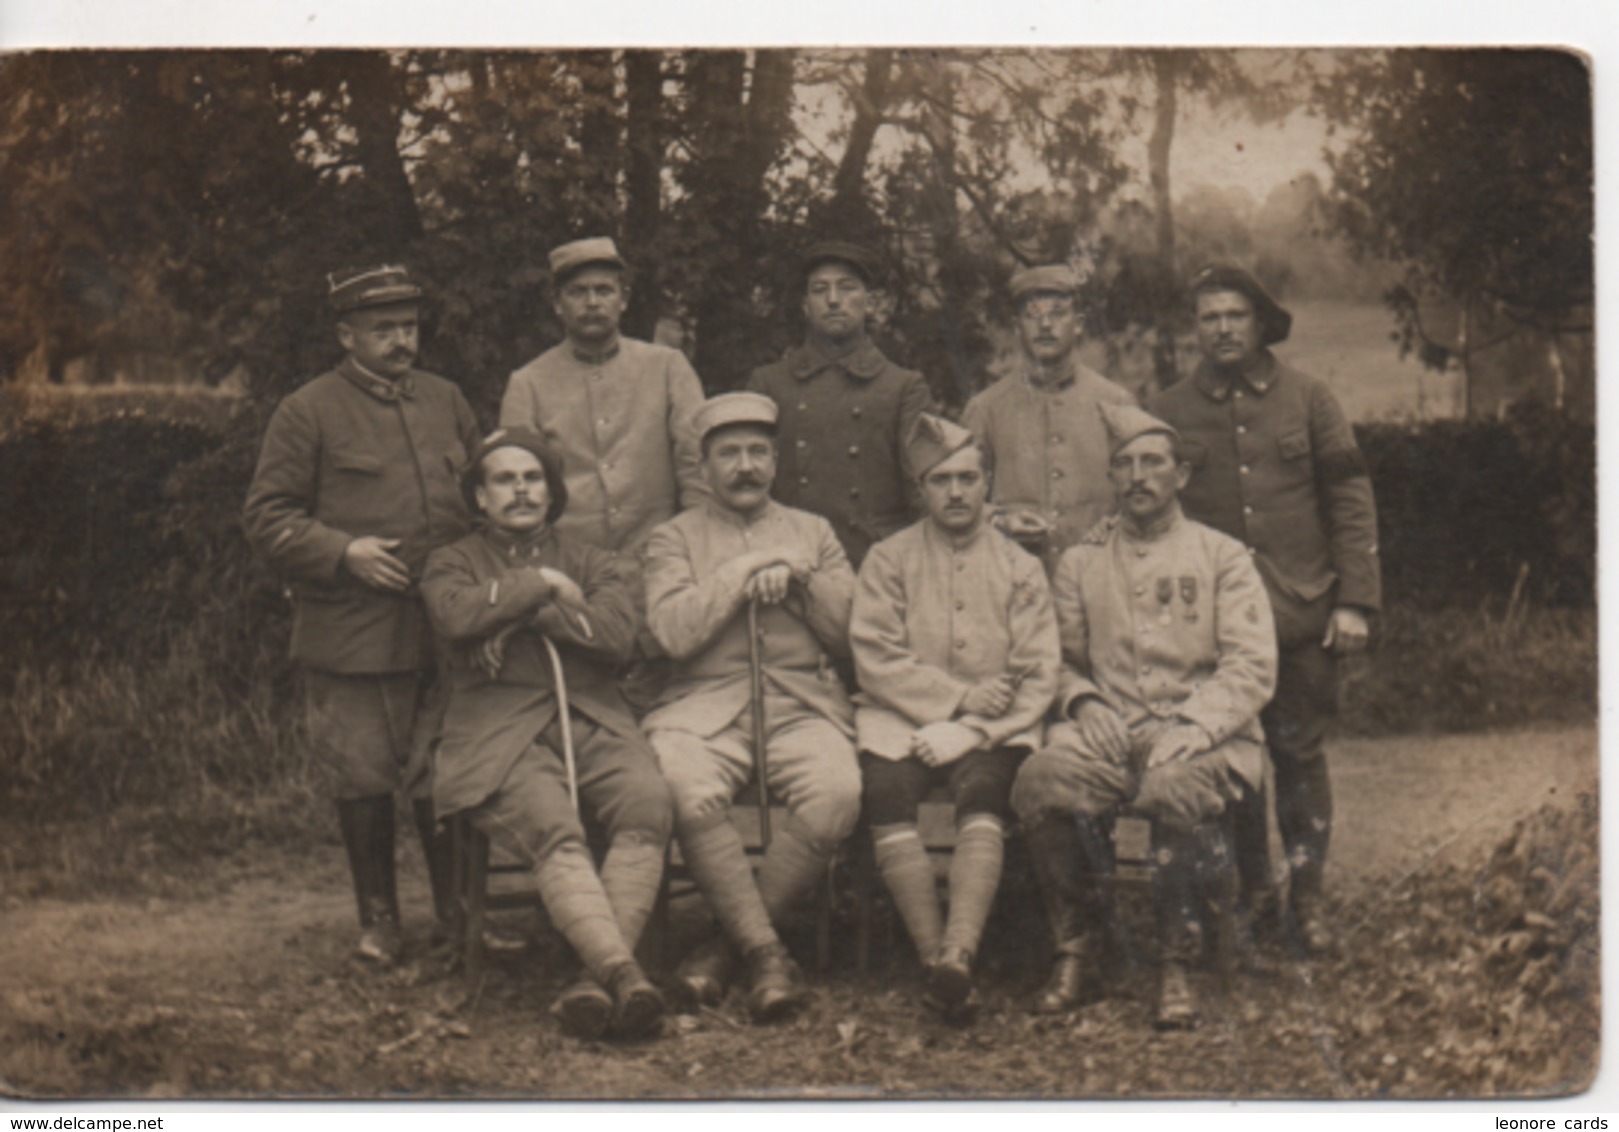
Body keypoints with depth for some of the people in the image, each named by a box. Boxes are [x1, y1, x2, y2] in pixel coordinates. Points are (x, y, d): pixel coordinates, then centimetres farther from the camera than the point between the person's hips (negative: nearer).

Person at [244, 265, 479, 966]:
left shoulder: (445, 401, 14)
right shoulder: (307, 413, 0)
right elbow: (267, 517, -3)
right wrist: (344, 552, -15)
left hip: (445, 632, 4)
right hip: (352, 637, -3)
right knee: (363, 782, 4)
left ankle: (458, 909, 21)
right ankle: (379, 920, 18)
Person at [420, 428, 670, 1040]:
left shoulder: (590, 561, 25)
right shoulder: (452, 563, 20)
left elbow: (617, 634, 3)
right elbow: (458, 616, -6)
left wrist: (527, 613, 0)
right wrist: (541, 584, 1)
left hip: (593, 721, 2)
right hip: (500, 728, -2)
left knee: (648, 803, -30)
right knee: (551, 828, -33)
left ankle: (598, 973, -36)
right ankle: (623, 969, -46)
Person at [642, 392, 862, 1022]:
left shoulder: (813, 532, 22)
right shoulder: (674, 538, 15)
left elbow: (851, 634, 13)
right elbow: (674, 632, -3)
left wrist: (796, 578, -1)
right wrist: (746, 570, -3)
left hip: (803, 705, 1)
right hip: (706, 705, -1)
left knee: (836, 794, -31)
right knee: (688, 793, -35)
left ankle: (730, 943, -14)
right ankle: (767, 953, -22)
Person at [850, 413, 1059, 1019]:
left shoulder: (1019, 567, 14)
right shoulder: (888, 559, 12)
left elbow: (1038, 677, 4)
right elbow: (875, 658, 0)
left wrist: (970, 729, -11)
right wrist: (960, 697, -10)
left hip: (992, 732, 0)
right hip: (904, 719, 0)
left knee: (984, 787, -32)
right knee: (886, 787, -31)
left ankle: (957, 955, -45)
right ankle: (936, 959, -34)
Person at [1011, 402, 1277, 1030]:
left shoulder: (1222, 558, 10)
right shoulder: (1081, 562, 18)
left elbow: (1251, 667, 0)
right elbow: (1061, 659, 17)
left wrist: (1192, 728, -16)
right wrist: (1083, 703, -6)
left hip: (1203, 732, -2)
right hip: (1106, 730, 2)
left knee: (1175, 787, -38)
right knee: (1040, 781, -30)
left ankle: (1176, 964, -18)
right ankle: (1075, 948, -10)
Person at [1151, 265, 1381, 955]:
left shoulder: (1307, 400, 6)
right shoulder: (1170, 413, 7)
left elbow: (1351, 501, 5)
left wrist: (1354, 601, -2)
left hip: (1300, 614, 0)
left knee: (1301, 754, 3)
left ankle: (1307, 897, 14)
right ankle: (1251, 891, 18)